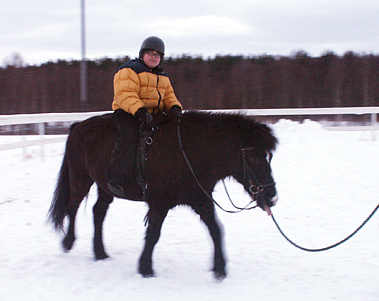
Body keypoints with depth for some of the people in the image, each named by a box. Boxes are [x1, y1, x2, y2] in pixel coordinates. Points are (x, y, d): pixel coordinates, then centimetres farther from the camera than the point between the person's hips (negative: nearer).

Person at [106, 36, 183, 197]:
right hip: (128, 113, -7)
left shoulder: (162, 76, 22)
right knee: (129, 136, -33)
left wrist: (174, 107, -4)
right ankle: (116, 178, -33)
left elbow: (168, 95, 21)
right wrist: (140, 111, -32)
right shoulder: (129, 71, -5)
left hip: (154, 115, 7)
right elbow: (125, 95, -17)